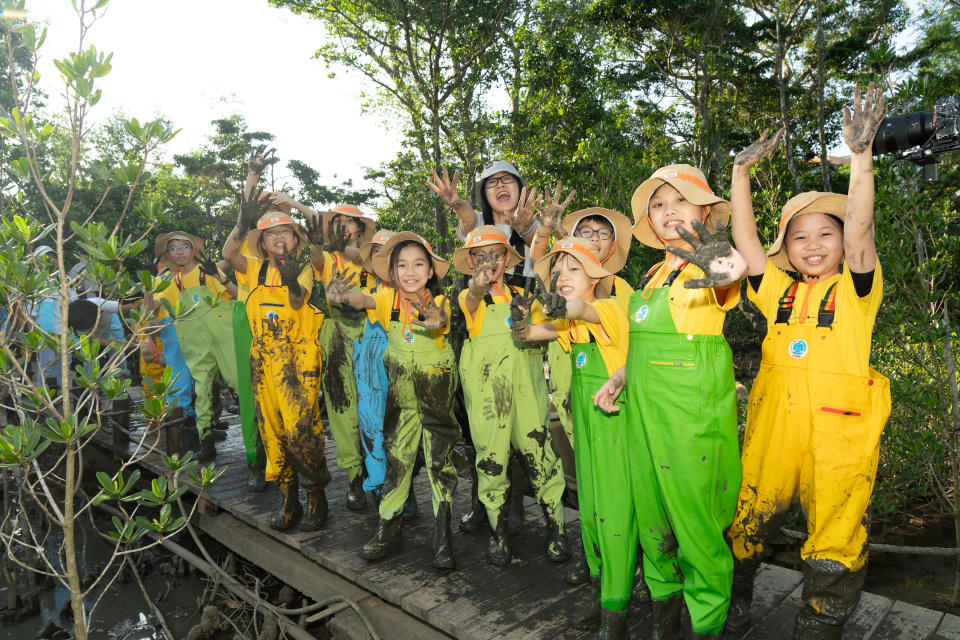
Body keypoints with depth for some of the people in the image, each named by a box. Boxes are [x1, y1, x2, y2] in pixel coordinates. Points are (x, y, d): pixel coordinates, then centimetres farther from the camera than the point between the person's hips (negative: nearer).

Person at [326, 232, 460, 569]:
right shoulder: (389, 299, -6)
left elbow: (444, 319, -35)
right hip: (400, 388, 3)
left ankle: (443, 535, 11)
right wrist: (342, 296, -48)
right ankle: (388, 527, 22)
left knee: (440, 456, 0)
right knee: (396, 455, 9)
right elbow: (365, 300, -25)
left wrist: (438, 321, -60)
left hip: (437, 384, -2)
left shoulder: (438, 303, -13)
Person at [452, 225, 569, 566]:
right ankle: (499, 531, 21)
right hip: (486, 391, -2)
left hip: (526, 388, 2)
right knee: (491, 458, 3)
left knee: (540, 454, -1)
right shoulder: (470, 298, 3)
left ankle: (555, 528, 15)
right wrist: (479, 285, -45)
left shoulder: (522, 296, 13)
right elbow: (473, 298, -22)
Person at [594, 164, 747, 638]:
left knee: (694, 515, 4)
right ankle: (663, 601, 39)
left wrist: (727, 267, -57)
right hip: (644, 405, 7)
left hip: (691, 408, -7)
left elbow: (735, 266, -34)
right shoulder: (655, 274, 14)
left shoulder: (709, 267, -8)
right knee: (651, 510, 18)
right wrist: (619, 377, 8)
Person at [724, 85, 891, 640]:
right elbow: (746, 238, 3)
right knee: (749, 520, 11)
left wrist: (861, 156, -25)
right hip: (773, 423, 3)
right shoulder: (779, 291, 10)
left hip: (840, 428, -3)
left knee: (836, 542, 3)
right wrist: (742, 172, -4)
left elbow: (859, 231, -14)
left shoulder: (856, 290, 2)